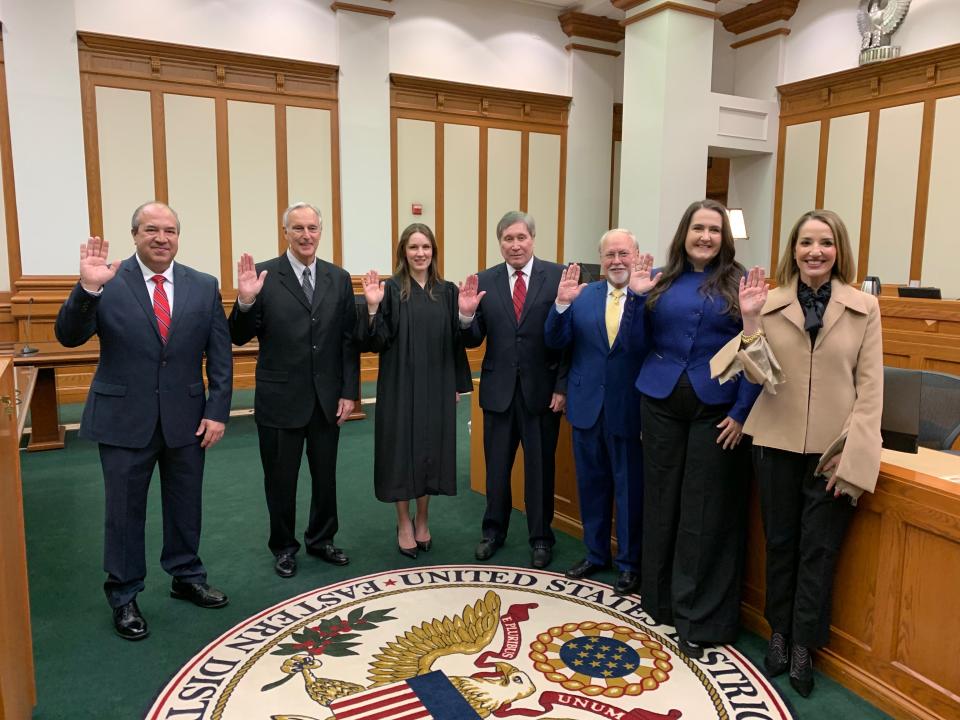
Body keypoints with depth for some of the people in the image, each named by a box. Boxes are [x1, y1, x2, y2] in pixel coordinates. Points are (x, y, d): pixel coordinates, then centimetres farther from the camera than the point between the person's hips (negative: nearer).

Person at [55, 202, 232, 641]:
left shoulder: (204, 286, 1)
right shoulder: (108, 284, -6)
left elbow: (220, 355, 2)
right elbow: (69, 337, -13)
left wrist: (217, 411, -5)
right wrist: (87, 288, -30)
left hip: (186, 419, 2)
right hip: (124, 419, -2)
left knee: (186, 505, 16)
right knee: (124, 511, 10)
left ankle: (187, 577, 36)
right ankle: (124, 597, 27)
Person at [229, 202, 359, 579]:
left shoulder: (339, 278, 3)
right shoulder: (262, 275, -7)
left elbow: (349, 339, 3)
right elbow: (240, 338, -7)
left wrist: (349, 392, -1)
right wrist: (246, 301, -26)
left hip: (327, 399, 3)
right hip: (280, 399, -3)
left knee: (326, 476, 16)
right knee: (281, 479, 12)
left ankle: (321, 540, 36)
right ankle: (284, 546, 32)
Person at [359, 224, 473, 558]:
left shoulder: (447, 291, 5)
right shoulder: (390, 290, -4)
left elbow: (456, 340, 8)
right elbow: (376, 342, -8)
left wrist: (458, 384, 7)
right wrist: (373, 307, -23)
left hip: (437, 386, 3)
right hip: (400, 385, -3)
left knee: (431, 450, 10)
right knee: (403, 450, 5)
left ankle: (422, 520, 28)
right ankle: (404, 523, 22)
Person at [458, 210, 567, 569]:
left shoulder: (557, 276, -6)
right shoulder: (484, 282, 1)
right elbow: (473, 341, 1)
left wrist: (563, 386, -10)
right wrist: (466, 314, -19)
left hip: (542, 389, -2)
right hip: (498, 389, 2)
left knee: (540, 467, 10)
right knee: (496, 466, 15)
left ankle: (541, 537, 28)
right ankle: (494, 530, 34)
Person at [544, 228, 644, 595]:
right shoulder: (582, 295, 4)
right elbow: (555, 342, -4)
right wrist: (561, 303, -18)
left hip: (629, 410, -4)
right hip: (588, 406, 4)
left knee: (629, 489, 9)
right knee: (592, 485, 18)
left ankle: (629, 563, 28)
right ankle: (595, 553, 37)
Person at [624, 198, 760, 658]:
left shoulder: (738, 283, -1)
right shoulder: (660, 282, 7)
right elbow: (641, 344, 6)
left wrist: (741, 411, -11)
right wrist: (637, 296, -6)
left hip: (715, 409, -3)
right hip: (661, 403, 3)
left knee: (706, 513, 3)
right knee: (660, 502, 12)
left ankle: (699, 620, 15)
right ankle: (658, 601, 29)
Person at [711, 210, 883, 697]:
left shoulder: (864, 308, -2)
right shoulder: (770, 303, -2)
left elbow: (870, 386, -2)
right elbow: (762, 375, -9)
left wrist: (852, 453, -8)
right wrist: (749, 322, -22)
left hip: (832, 448, -1)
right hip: (777, 442, 1)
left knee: (819, 548, 7)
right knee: (779, 542, 14)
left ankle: (803, 644, 24)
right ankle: (779, 633, 32)